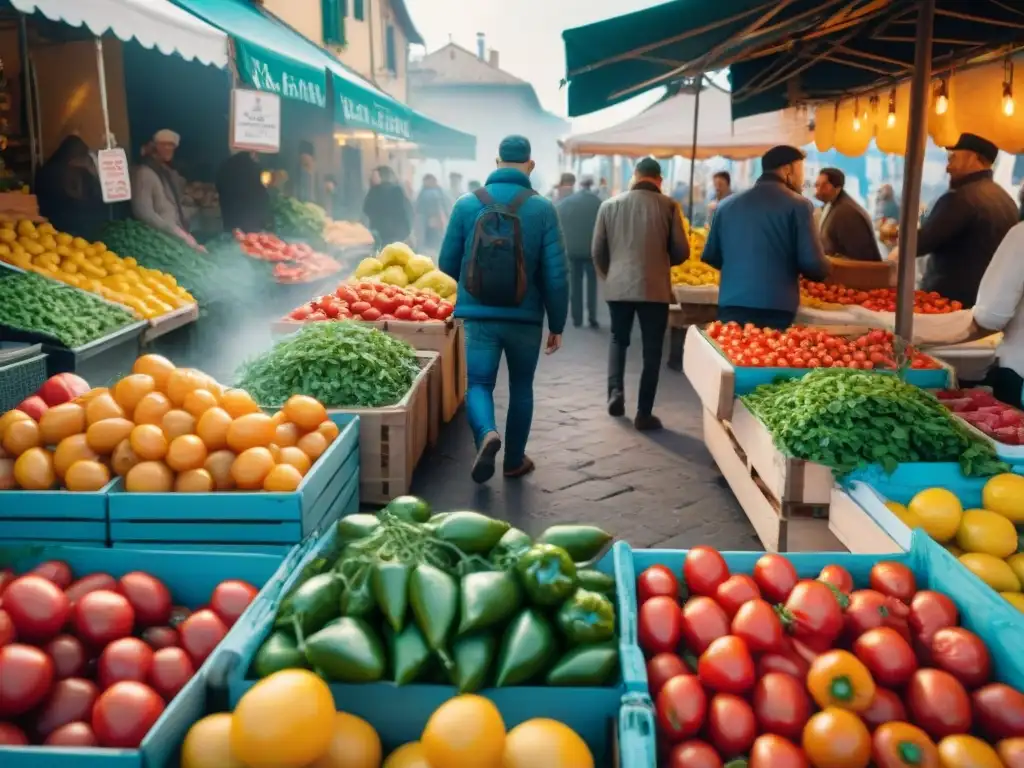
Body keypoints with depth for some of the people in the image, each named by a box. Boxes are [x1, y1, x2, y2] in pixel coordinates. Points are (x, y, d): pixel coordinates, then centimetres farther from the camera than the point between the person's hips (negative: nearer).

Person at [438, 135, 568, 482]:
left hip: (479, 316, 0)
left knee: (478, 384, 8)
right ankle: (515, 461, 27)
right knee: (521, 388, 17)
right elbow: (555, 274, -8)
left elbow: (447, 264, 3)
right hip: (526, 318, 0)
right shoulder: (542, 209, -7)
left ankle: (486, 433, -22)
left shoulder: (466, 204, -3)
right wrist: (557, 325, 3)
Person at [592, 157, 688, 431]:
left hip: (618, 286, 2)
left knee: (618, 339, 23)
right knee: (651, 350, 8)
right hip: (655, 288, -2)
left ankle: (616, 391, 6)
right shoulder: (668, 205, -2)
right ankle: (644, 413, 9)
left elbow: (598, 251, 6)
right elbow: (681, 251, -2)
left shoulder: (610, 205, 3)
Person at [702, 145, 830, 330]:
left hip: (731, 307, 4)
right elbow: (815, 266, -7)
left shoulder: (728, 204, 11)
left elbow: (711, 257, 16)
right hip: (776, 311, -4)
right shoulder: (798, 205, -2)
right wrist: (822, 268, 15)